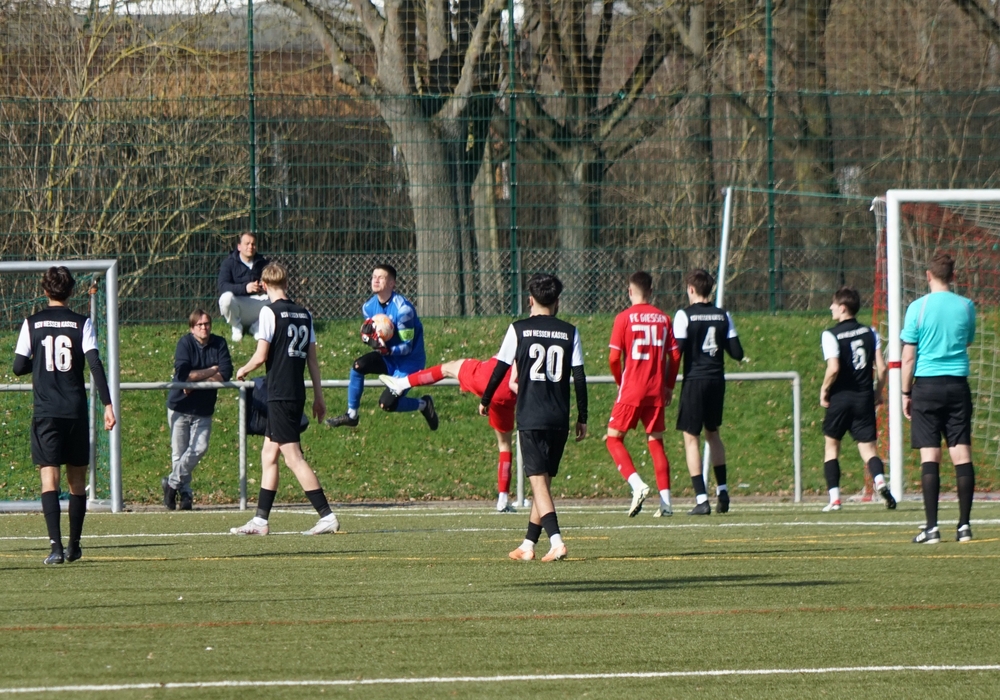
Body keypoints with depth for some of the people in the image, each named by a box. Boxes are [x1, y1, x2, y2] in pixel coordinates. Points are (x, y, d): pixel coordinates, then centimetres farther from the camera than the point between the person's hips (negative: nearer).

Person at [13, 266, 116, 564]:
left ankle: (56, 545, -20)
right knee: (77, 479, 14)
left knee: (49, 477, -5)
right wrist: (107, 404, -9)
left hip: (45, 413, -1)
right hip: (76, 411, 1)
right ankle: (74, 545, 22)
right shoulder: (82, 324, 0)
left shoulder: (32, 324, 1)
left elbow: (19, 367, 2)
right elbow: (95, 364, -9)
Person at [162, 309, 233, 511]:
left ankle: (172, 482, 4)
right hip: (180, 406, -2)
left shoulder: (219, 344, 0)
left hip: (204, 409, 2)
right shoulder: (185, 343, -9)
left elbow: (226, 374, -12)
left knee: (200, 448, -10)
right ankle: (184, 492, 9)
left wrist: (195, 380, -17)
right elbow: (182, 373, -22)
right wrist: (212, 371, -16)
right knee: (179, 453, -2)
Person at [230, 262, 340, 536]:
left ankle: (327, 516, -13)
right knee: (268, 453, 14)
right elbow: (312, 358, 12)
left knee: (293, 457, -7)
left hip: (280, 393, -8)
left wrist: (243, 370, 8)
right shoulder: (304, 314, 10)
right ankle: (260, 520, 15)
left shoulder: (270, 312, -10)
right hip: (297, 393, 8)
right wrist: (318, 396, 17)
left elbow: (261, 357, -12)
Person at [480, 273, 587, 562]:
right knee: (544, 481, 14)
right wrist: (582, 418, 10)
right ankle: (529, 544, 21)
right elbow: (579, 377, 3)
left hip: (530, 417, -3)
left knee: (539, 481, -7)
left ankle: (556, 541, -24)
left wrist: (486, 400, 18)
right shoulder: (569, 332, 5)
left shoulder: (519, 329, 0)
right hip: (560, 419, 3)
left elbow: (500, 368, 2)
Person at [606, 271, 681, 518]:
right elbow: (675, 355, 4)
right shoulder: (663, 319, 5)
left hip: (631, 389, -4)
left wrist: (620, 382, 9)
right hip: (656, 391, 4)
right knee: (656, 442, 10)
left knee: (614, 438, 5)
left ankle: (637, 485, -16)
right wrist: (669, 386, 16)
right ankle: (665, 501, 3)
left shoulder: (624, 318, -6)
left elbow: (613, 358, -8)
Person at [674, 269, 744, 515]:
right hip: (717, 380, 5)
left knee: (691, 437, 1)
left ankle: (701, 498, -7)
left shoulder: (685, 315, -8)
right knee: (713, 433, 23)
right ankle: (722, 490, 20)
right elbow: (737, 353, 3)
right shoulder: (724, 316, 4)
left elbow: (676, 352, -14)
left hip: (694, 381, -5)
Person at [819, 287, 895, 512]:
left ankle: (834, 498, 6)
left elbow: (833, 369, -19)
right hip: (865, 398, 3)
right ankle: (880, 481, -26)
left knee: (831, 445, 13)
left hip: (840, 398, -3)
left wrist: (824, 390, -3)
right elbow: (881, 367, 0)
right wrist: (878, 392, 14)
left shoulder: (831, 335, -8)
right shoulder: (870, 333, 5)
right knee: (868, 448, 3)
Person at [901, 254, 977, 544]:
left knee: (929, 455, -4)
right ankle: (964, 525, 1)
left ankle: (932, 527, -9)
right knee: (962, 453, 2)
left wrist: (906, 393, 4)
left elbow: (908, 357, -3)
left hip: (927, 385, -2)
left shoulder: (918, 308, -5)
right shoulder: (966, 307, 4)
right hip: (958, 384, 2)